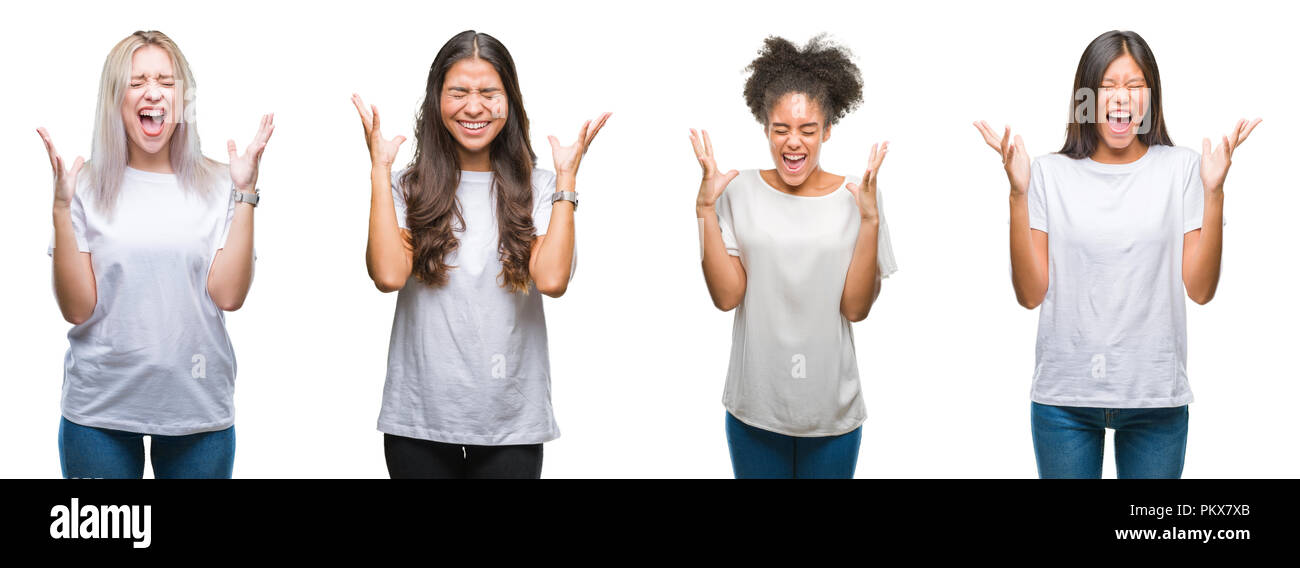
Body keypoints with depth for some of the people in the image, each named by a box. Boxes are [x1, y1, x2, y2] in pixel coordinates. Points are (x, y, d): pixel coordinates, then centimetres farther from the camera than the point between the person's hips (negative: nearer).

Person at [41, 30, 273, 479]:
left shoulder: (216, 184, 0)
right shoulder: (88, 186, -1)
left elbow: (228, 296, -9)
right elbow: (78, 308, -6)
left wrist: (244, 194, -11)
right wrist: (62, 206, -13)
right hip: (100, 410, 0)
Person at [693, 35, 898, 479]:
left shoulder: (855, 198, -3)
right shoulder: (741, 192, -3)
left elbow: (856, 307, -9)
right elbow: (727, 296, -9)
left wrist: (869, 217, -17)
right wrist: (706, 207, -14)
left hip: (832, 408, 0)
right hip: (755, 408, 0)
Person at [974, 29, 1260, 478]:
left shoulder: (1181, 168, 2)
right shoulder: (1051, 173, 1)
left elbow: (1200, 289, -3)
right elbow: (1031, 294, -4)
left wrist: (1213, 190, -10)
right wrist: (1018, 194, -11)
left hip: (1155, 394, 0)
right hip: (1064, 395, 0)